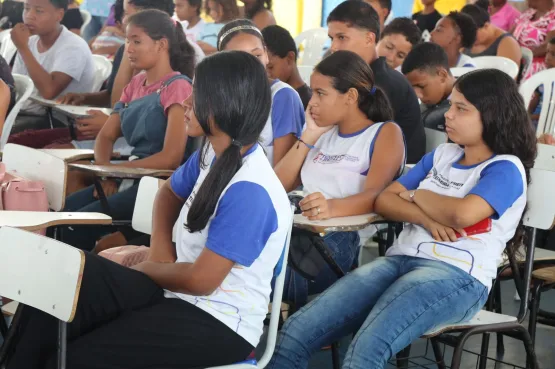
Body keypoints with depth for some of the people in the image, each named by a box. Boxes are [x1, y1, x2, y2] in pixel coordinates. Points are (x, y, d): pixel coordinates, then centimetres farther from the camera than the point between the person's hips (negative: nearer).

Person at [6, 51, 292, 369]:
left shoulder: (249, 191, -25)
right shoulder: (213, 157, 5)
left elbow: (200, 280, -23)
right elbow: (170, 193, 25)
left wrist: (147, 269, -3)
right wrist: (160, 249, 6)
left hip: (219, 323, -9)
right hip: (180, 293, 9)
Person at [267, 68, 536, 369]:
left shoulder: (506, 168, 0)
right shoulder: (442, 154, 21)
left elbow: (461, 214, -20)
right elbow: (384, 200, 16)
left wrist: (417, 195, 1)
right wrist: (426, 219, -5)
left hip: (458, 276, -7)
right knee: (295, 333, -15)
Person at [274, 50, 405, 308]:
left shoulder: (385, 132, 2)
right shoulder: (324, 134, 24)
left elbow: (373, 196, -16)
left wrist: (332, 207, -37)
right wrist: (309, 136, 11)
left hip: (350, 238, -7)